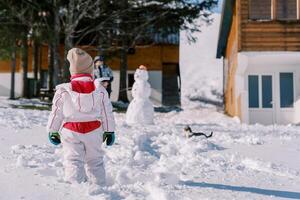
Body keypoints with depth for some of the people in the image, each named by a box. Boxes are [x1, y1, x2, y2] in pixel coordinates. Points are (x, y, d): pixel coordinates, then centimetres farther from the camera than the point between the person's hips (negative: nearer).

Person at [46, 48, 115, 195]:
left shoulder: (63, 90, -4)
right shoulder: (100, 90, 0)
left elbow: (56, 112, 2)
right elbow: (107, 112, 5)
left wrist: (52, 131, 14)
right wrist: (109, 131, 15)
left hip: (70, 131, -2)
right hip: (94, 130, 2)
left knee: (73, 160, -3)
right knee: (95, 160, 16)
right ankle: (97, 186, 21)